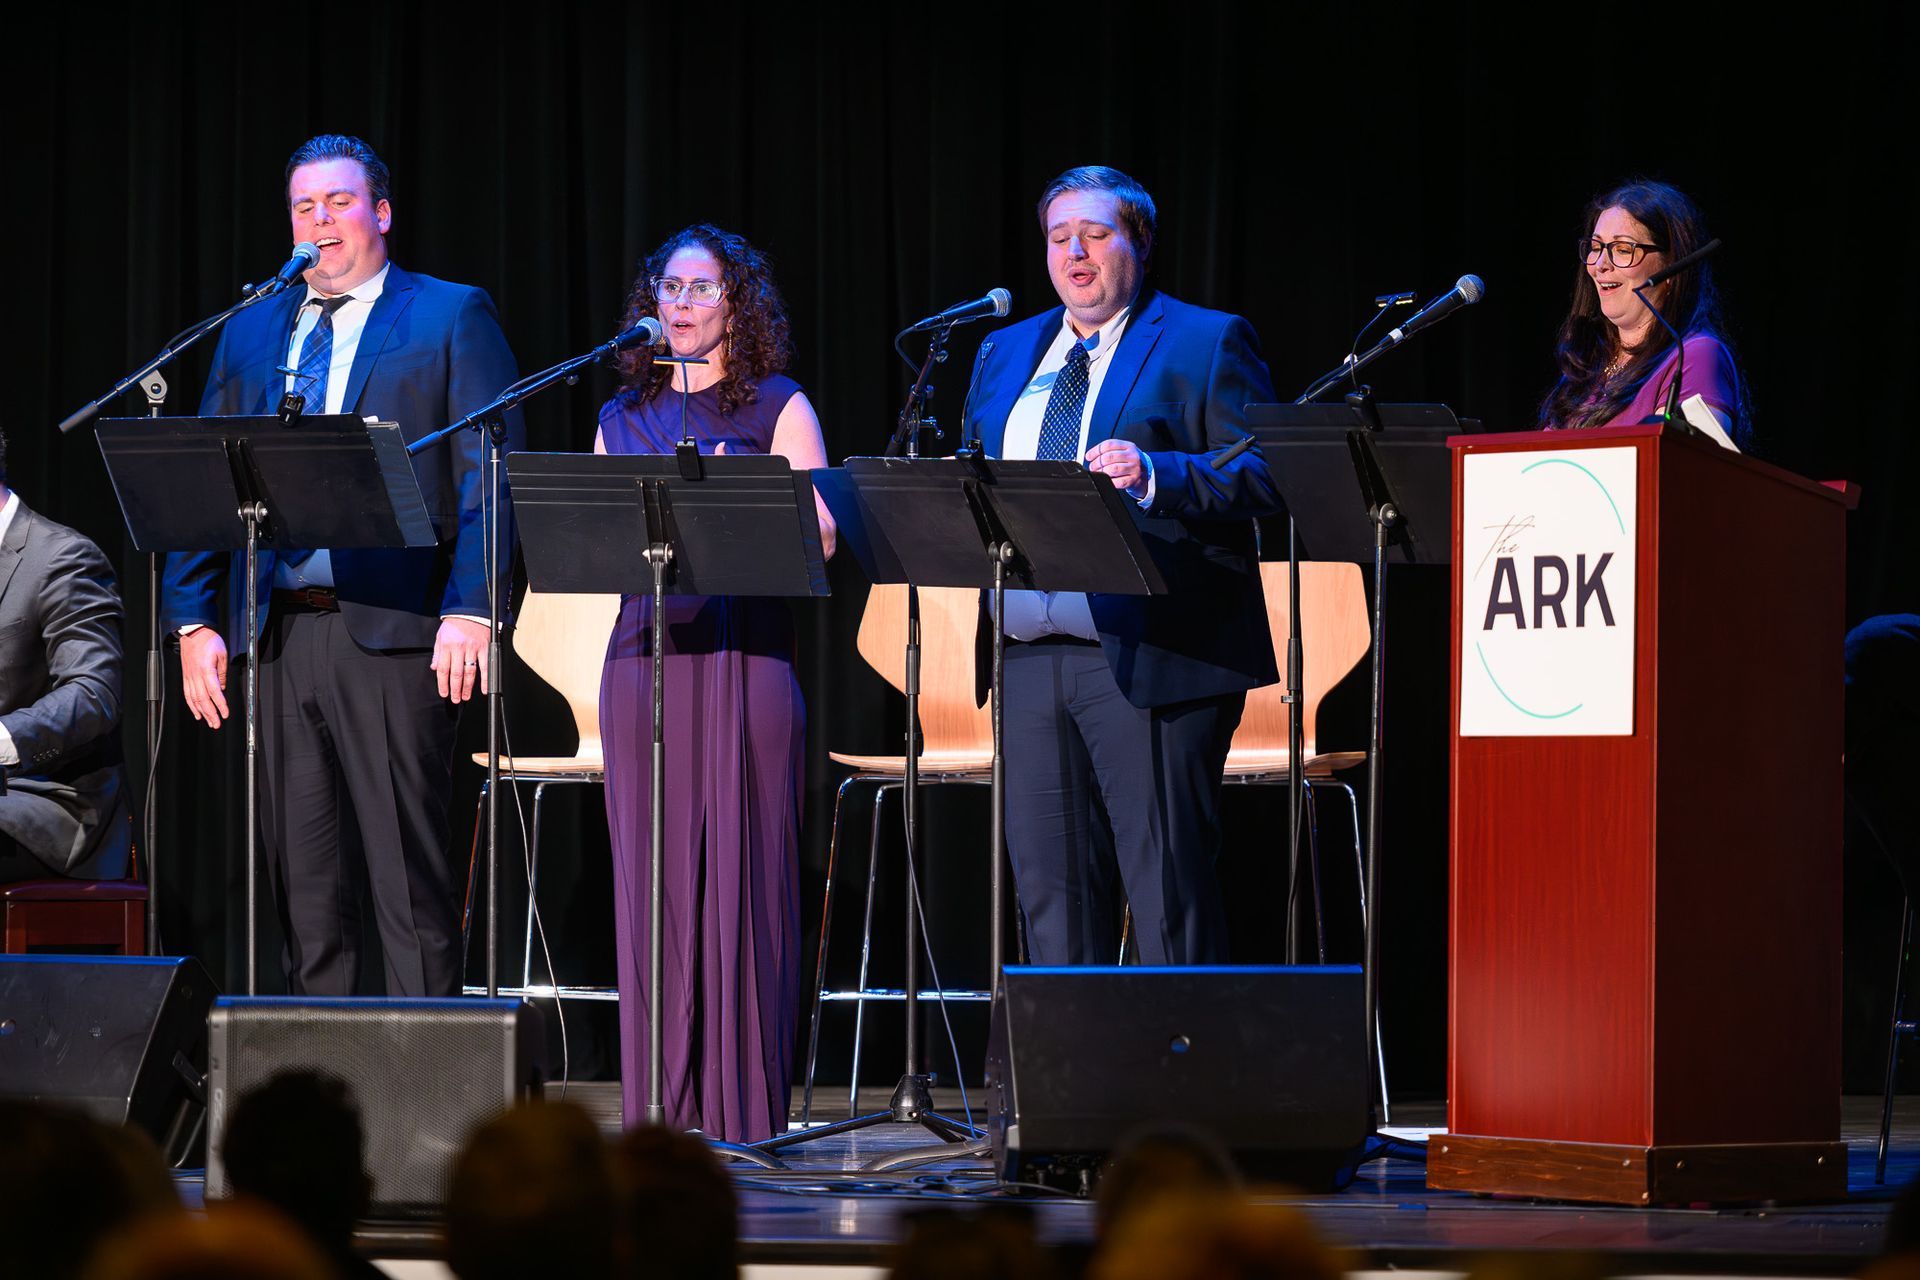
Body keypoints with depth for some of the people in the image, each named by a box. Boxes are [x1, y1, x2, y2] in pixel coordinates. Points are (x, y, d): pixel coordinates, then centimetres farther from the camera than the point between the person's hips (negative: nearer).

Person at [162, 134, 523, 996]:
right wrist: (194, 619, 5)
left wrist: (470, 609, -14)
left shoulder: (451, 318, 5)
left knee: (408, 877, -6)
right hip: (278, 630, 5)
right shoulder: (252, 332, 18)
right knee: (304, 884, 6)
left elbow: (490, 473, -3)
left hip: (392, 632, -5)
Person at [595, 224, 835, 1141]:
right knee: (651, 874, 0)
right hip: (646, 652, 3)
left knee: (742, 870, -5)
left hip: (745, 653, -3)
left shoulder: (777, 409, 7)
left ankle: (745, 1101, -2)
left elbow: (819, 536, -1)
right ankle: (660, 1108, 4)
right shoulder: (622, 419, 17)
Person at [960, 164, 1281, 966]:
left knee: (1168, 890, -7)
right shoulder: (1006, 356, 21)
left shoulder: (1205, 344, 2)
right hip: (1032, 653, 6)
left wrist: (1154, 475, -23)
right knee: (1050, 890, 7)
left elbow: (1265, 477, -8)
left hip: (1148, 657, -6)